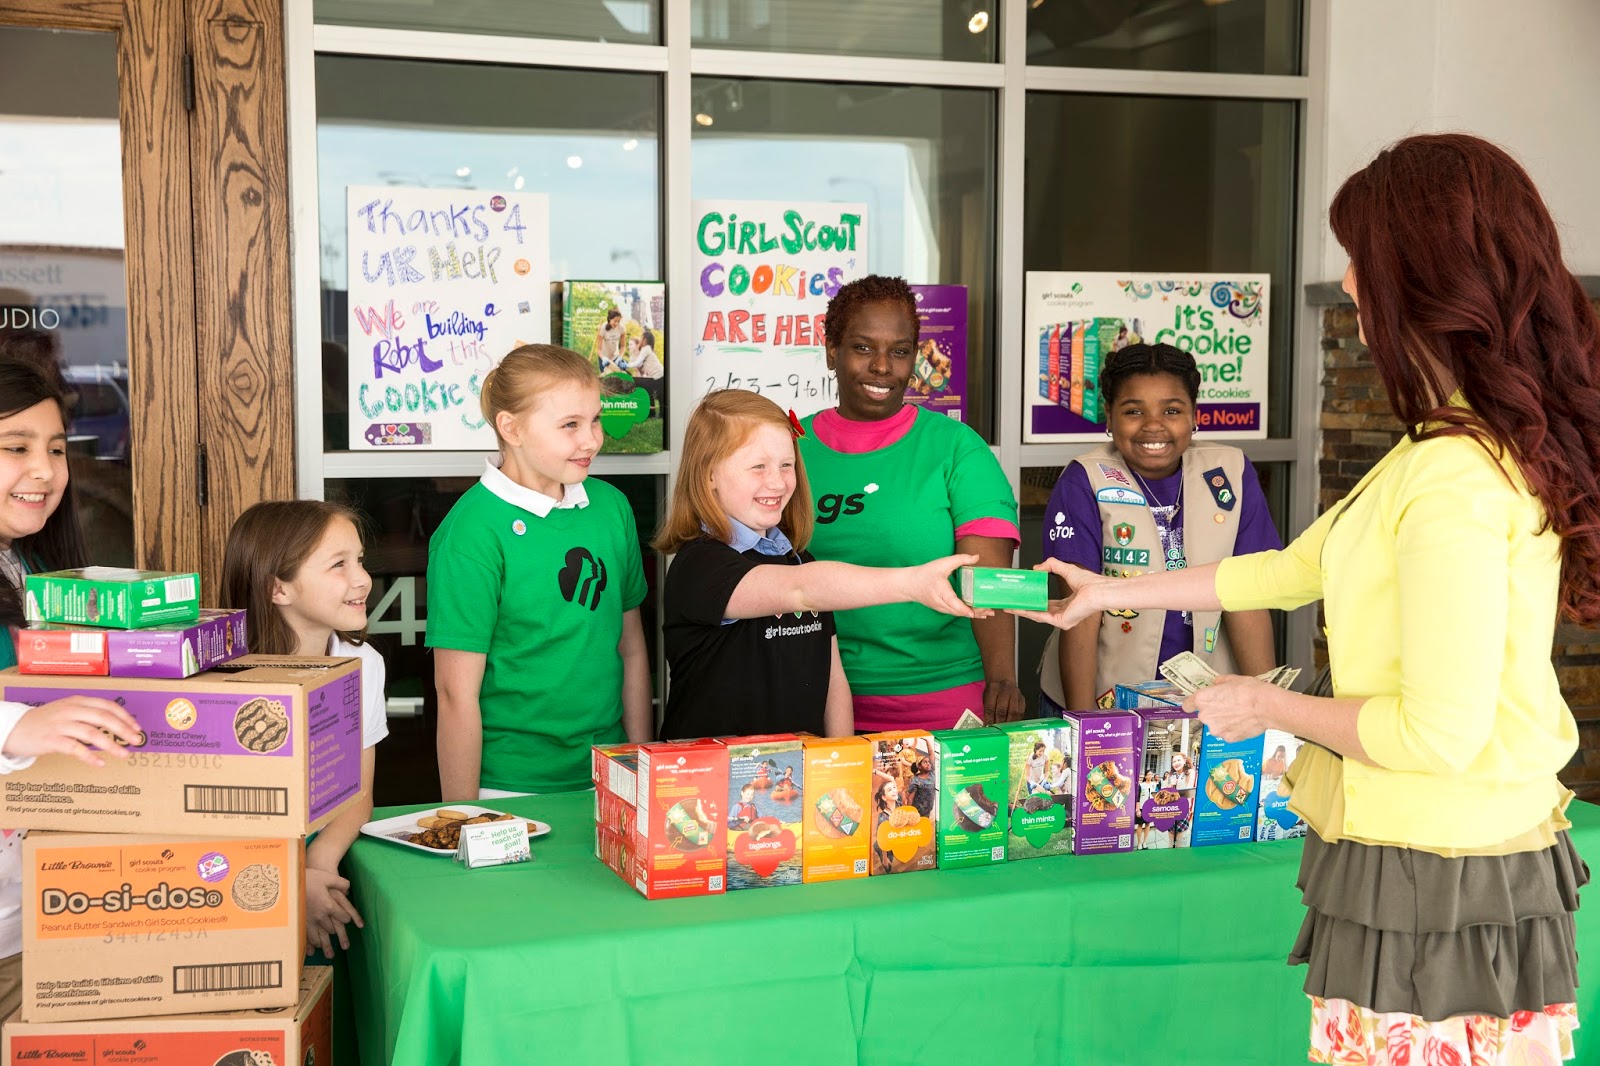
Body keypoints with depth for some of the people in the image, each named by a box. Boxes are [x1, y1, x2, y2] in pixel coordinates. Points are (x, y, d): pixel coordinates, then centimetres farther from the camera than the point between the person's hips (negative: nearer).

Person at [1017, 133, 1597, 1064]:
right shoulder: (1500, 446, 10)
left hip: (1436, 892, -9)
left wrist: (1270, 708, -8)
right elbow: (1295, 568, 19)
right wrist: (1115, 593, 24)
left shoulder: (1455, 478, -23)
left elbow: (1441, 731, -24)